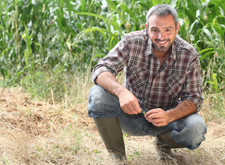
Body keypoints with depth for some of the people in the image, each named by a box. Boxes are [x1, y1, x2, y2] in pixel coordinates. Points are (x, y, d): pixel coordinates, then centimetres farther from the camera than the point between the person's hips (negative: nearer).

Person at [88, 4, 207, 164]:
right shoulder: (132, 42, -15)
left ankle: (163, 142, 7)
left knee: (196, 128, -31)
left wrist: (169, 116, -34)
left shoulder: (189, 55, -12)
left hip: (165, 116, 0)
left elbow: (194, 98, -12)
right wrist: (121, 91, -43)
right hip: (131, 114, 0)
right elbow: (101, 69, -21)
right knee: (98, 95, -28)